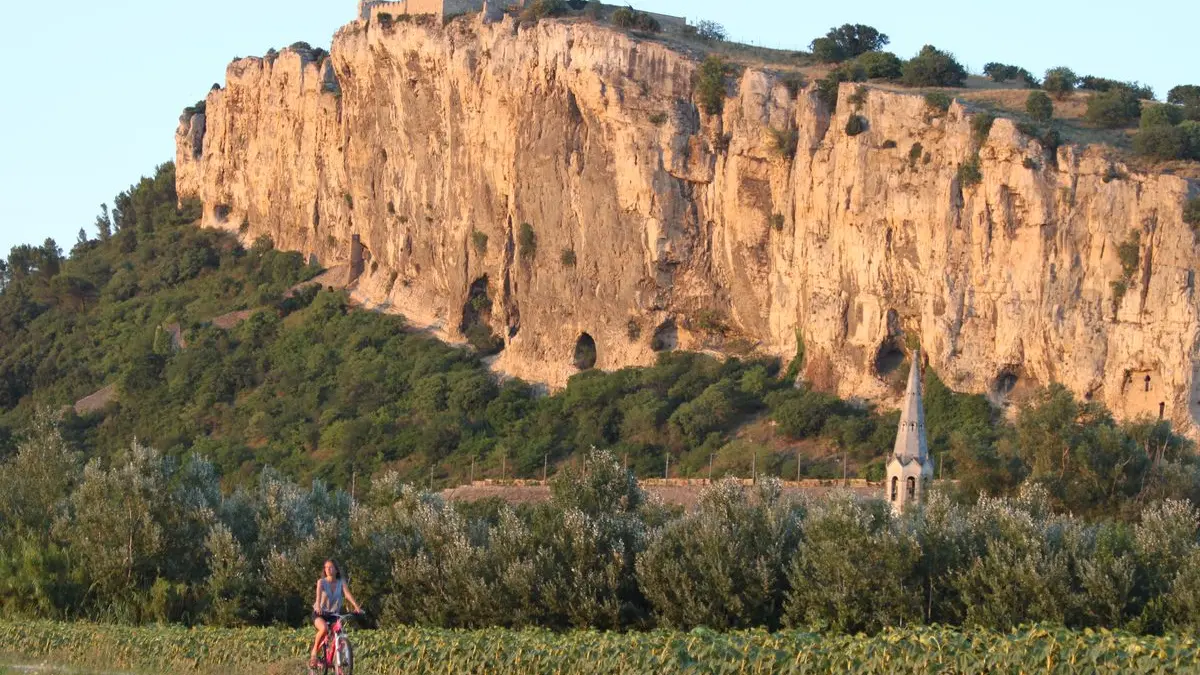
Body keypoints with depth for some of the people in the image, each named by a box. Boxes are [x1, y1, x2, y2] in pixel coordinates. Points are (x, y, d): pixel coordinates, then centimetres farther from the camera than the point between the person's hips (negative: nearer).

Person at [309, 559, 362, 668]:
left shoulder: (341, 582, -1)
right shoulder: (321, 582, -8)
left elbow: (348, 594, -17)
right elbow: (319, 594, -27)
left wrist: (356, 607, -34)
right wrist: (318, 606, -48)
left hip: (334, 614, 3)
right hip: (320, 614, -3)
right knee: (324, 628, -34)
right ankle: (314, 653, -18)